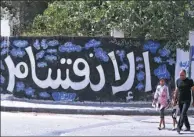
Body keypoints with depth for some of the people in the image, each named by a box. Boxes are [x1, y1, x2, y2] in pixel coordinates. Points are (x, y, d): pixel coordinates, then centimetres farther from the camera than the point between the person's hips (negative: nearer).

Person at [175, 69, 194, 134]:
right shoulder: (178, 81, 7)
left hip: (187, 100, -5)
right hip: (180, 101, 5)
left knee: (183, 113, -17)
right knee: (183, 114, 8)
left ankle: (179, 127, -21)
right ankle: (188, 127, 21)